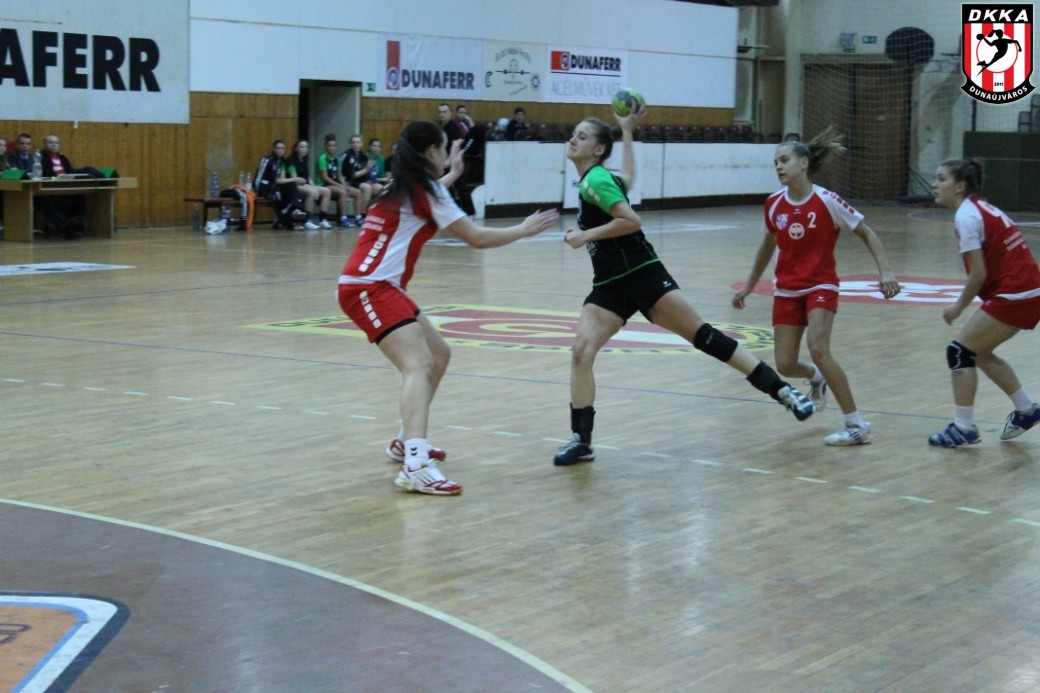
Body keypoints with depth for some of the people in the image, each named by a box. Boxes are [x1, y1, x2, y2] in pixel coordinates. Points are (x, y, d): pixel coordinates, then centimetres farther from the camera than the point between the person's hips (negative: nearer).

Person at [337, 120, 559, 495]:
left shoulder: (404, 186, 18)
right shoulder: (423, 188, -8)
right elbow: (478, 238, -8)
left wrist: (451, 175, 56)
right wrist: (524, 229, 5)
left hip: (378, 286, 10)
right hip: (369, 288, -10)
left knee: (438, 354, 21)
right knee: (418, 365, -25)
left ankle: (407, 442, 29)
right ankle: (415, 466, -43)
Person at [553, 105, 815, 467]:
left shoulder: (595, 180, -12)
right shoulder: (594, 181, 15)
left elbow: (631, 220, -23)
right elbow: (628, 177, 35)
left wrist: (586, 235, -18)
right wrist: (626, 132, 40)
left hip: (642, 275, -8)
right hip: (608, 286, 8)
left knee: (703, 335, -9)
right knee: (581, 352, -9)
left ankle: (781, 390, -3)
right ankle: (581, 440, -4)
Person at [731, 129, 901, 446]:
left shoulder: (827, 201, -14)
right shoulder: (774, 204, -1)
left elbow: (867, 234, -6)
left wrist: (885, 270, -19)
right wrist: (749, 286, 22)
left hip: (820, 286, -4)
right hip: (787, 290, 4)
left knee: (818, 349, -25)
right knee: (785, 365, -2)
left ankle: (857, 424, -15)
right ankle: (817, 377, 37)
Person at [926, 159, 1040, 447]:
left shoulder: (966, 216, -14)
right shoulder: (979, 208, 14)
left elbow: (979, 273, -17)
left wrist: (959, 307, -4)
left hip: (1014, 294, -9)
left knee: (960, 351, -3)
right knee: (979, 352, 20)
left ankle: (963, 428, 2)